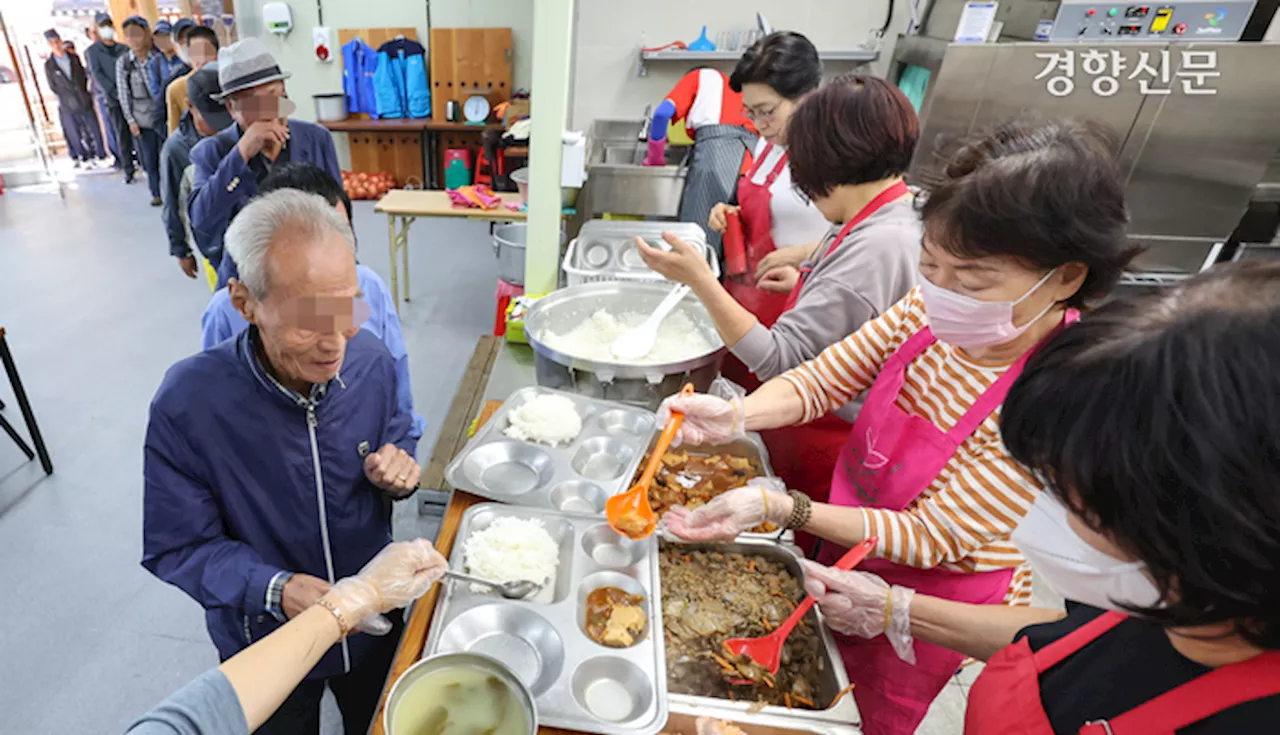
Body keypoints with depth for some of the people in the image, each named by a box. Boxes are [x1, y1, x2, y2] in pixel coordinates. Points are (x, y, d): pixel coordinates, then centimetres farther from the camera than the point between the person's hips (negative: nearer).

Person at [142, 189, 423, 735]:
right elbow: (178, 548, -18)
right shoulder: (186, 404, -27)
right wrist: (275, 591, -34)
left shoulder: (370, 360, -19)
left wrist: (396, 476, -24)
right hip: (265, 648, -2)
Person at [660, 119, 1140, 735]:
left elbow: (931, 537, -27)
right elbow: (819, 380, -10)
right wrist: (736, 415, -30)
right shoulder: (931, 311, -17)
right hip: (851, 546, 5)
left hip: (934, 599, -4)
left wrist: (779, 507, -36)